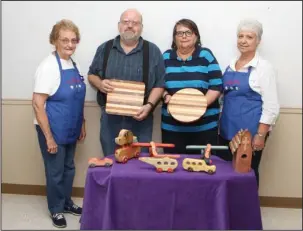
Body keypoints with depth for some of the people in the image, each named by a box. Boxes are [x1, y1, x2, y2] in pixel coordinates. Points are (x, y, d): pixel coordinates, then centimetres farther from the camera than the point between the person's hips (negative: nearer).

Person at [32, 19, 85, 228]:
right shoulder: (49, 66, -19)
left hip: (70, 129, 7)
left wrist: (82, 124, 14)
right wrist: (48, 137, -21)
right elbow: (37, 104, -21)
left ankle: (67, 202, 40)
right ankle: (56, 209, 29)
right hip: (53, 130, -7)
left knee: (69, 167, 20)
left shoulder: (75, 65, 4)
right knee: (55, 171, 9)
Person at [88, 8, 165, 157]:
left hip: (140, 118, -1)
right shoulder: (104, 49, 6)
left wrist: (149, 105, -16)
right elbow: (91, 75, 13)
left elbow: (159, 84, 0)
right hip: (110, 118, 2)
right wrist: (99, 84, -10)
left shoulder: (152, 51, 0)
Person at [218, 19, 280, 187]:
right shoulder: (231, 65, 10)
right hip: (227, 130, 6)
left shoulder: (264, 67, -8)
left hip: (250, 132, -6)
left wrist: (260, 135, -16)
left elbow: (271, 106, -12)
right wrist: (220, 126, 13)